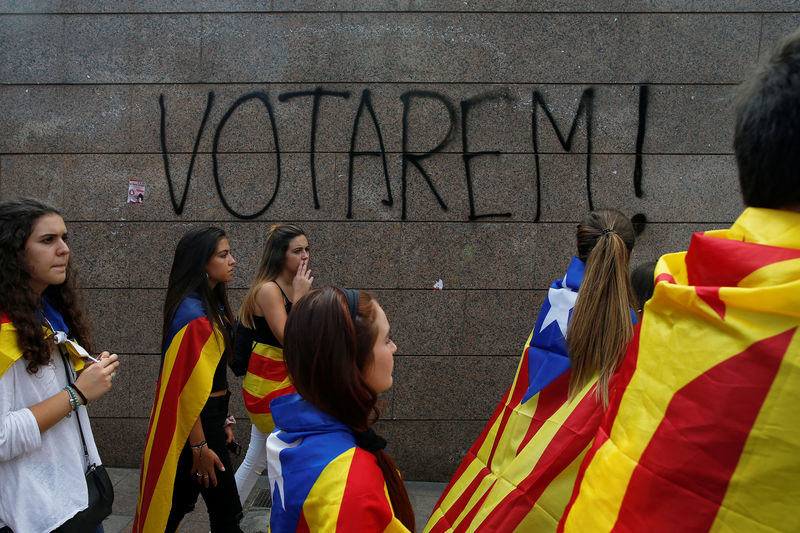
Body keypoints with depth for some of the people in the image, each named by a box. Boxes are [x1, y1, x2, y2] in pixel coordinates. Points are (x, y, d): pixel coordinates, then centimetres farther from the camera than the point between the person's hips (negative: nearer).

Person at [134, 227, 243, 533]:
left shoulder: (213, 306, 9)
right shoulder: (192, 314, -21)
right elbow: (187, 386, -22)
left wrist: (223, 421, 17)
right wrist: (200, 447, -20)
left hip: (211, 416, 9)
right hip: (197, 424, -9)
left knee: (179, 502, 19)